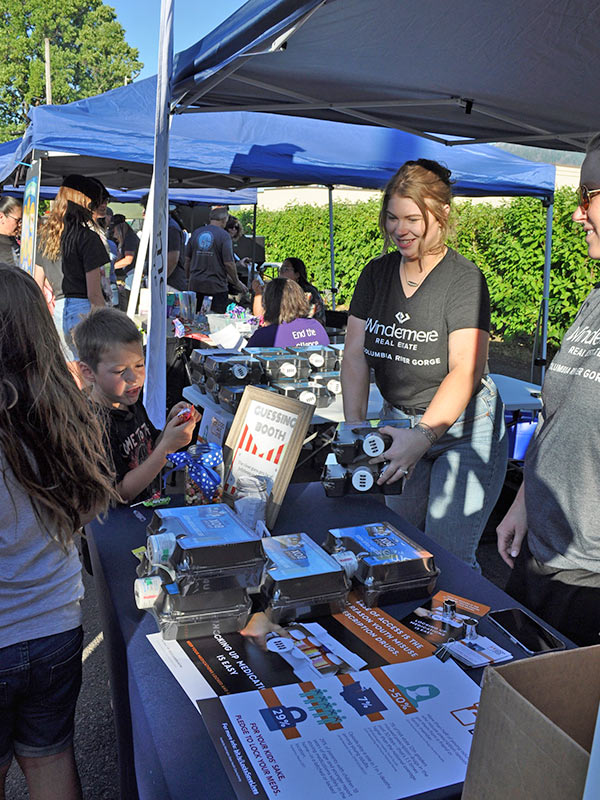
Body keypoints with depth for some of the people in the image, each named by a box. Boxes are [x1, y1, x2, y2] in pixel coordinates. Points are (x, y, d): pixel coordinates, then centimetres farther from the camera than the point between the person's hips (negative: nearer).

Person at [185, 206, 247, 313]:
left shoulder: (196, 233, 8)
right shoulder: (224, 235, -8)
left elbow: (187, 260, 12)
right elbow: (229, 263, -12)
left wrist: (189, 278, 25)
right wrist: (237, 282, 2)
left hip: (195, 285, 5)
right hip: (216, 286, -5)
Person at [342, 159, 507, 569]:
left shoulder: (465, 279, -13)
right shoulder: (376, 273, 4)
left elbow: (466, 370, -23)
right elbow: (356, 354, -1)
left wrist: (424, 435, -35)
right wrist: (354, 428, -13)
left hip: (462, 429, -5)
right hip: (399, 421, 5)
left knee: (448, 553, -5)